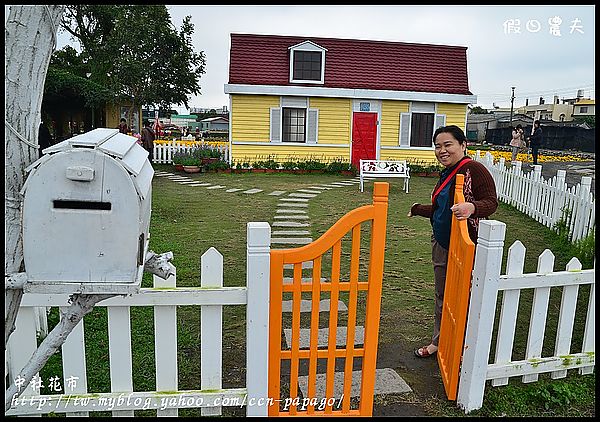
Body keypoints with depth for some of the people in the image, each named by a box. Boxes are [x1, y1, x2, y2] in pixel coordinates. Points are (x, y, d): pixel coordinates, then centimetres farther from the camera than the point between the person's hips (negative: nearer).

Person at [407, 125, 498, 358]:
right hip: (441, 244, 9)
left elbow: (491, 202, -22)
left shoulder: (474, 169, -14)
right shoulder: (446, 173, 12)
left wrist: (472, 207, -42)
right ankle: (438, 341, 36)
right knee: (441, 296, 19)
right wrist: (418, 209, 34)